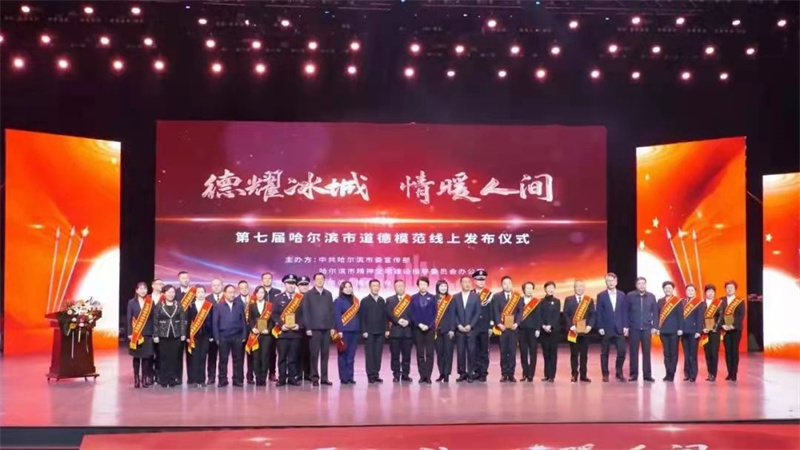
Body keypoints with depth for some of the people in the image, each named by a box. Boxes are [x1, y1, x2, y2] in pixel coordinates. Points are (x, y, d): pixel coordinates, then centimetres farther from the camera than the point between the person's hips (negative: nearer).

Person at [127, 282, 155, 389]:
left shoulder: (150, 302, 4)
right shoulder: (131, 302, 2)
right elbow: (129, 318, 1)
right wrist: (129, 333, -6)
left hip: (147, 333, 1)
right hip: (135, 334, 0)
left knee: (146, 356, 1)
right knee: (136, 357, 4)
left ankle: (145, 378, 9)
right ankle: (136, 379, 10)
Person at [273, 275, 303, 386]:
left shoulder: (301, 298, 8)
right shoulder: (279, 298, 8)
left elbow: (304, 314, 5)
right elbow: (274, 314, 2)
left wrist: (299, 325, -10)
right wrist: (281, 325, -11)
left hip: (296, 332, 1)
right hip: (282, 332, 0)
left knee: (293, 357, 3)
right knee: (282, 356, 1)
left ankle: (292, 378, 10)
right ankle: (282, 378, 5)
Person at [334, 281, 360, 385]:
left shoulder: (355, 301, 15)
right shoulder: (338, 301, -3)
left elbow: (358, 315, 16)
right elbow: (337, 317, -9)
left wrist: (359, 329, 9)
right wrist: (339, 330, -17)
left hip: (354, 331, 5)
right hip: (344, 331, -5)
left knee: (351, 355, 7)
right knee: (343, 355, -1)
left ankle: (350, 377, 12)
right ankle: (343, 377, 2)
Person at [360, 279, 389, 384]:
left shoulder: (382, 301, 12)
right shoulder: (365, 301, 1)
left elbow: (385, 316, 12)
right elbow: (362, 317, -3)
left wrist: (386, 329, 4)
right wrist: (364, 331, -10)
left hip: (380, 332, 3)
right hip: (369, 332, -3)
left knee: (378, 354, 3)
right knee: (369, 354, -2)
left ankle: (376, 374, 8)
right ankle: (371, 375, 0)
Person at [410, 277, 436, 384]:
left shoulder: (432, 297, 5)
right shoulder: (413, 298, 7)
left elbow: (434, 314, 2)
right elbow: (412, 314, 3)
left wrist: (428, 325, -10)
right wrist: (419, 324, -9)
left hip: (430, 328, 0)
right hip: (417, 328, 1)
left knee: (429, 353, -1)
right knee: (420, 353, 2)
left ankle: (428, 375, 0)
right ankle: (422, 375, 5)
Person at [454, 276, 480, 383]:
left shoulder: (475, 296, 5)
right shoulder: (456, 297, 9)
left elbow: (478, 313, 0)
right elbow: (454, 313, 6)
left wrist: (470, 326, -9)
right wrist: (459, 325, -7)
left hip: (471, 329, -1)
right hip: (459, 329, 1)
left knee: (471, 351, -2)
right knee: (460, 351, 1)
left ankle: (471, 373, 3)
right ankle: (462, 373, 6)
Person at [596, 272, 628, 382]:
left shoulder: (622, 295, 8)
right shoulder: (601, 296, 1)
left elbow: (624, 311, 9)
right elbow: (599, 313, -1)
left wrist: (625, 326, 2)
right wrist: (600, 327, -7)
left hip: (619, 329, 2)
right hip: (606, 329, -2)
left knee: (622, 351, -4)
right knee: (604, 353, 3)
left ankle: (619, 372, 12)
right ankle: (605, 374, 11)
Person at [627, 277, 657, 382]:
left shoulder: (651, 296, 4)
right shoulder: (630, 296, 0)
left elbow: (655, 312, 7)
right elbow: (626, 312, 1)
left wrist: (654, 326, 1)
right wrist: (626, 326, -3)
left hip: (647, 328, 1)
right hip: (634, 328, -1)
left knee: (646, 351, 4)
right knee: (633, 351, 3)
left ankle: (647, 374, 8)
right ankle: (634, 374, 8)